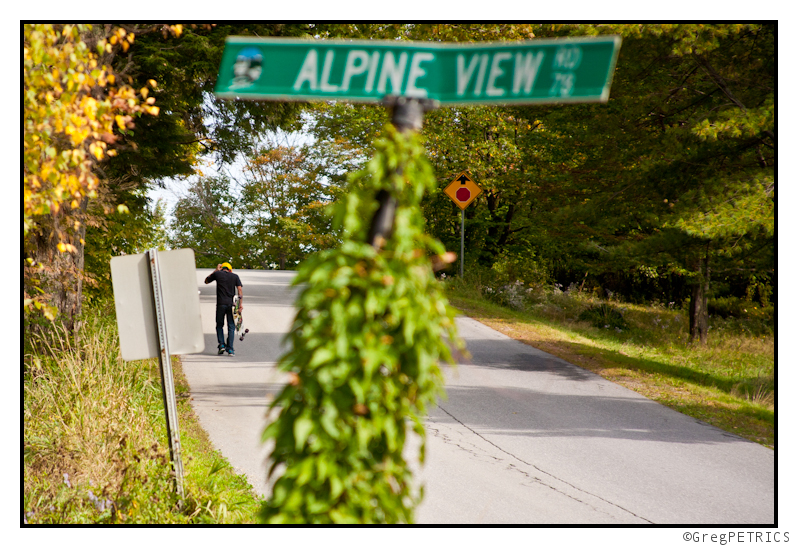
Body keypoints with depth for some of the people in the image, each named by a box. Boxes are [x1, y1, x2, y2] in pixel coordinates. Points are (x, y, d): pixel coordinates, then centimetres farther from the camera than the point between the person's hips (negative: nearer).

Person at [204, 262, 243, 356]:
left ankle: (221, 345, -1)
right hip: (231, 304, 1)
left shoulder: (217, 274, 5)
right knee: (231, 327, 5)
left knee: (219, 325, 14)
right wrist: (241, 304, -3)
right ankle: (230, 349, -1)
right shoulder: (235, 276, 8)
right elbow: (240, 289, -1)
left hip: (221, 304, -1)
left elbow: (206, 281, 21)